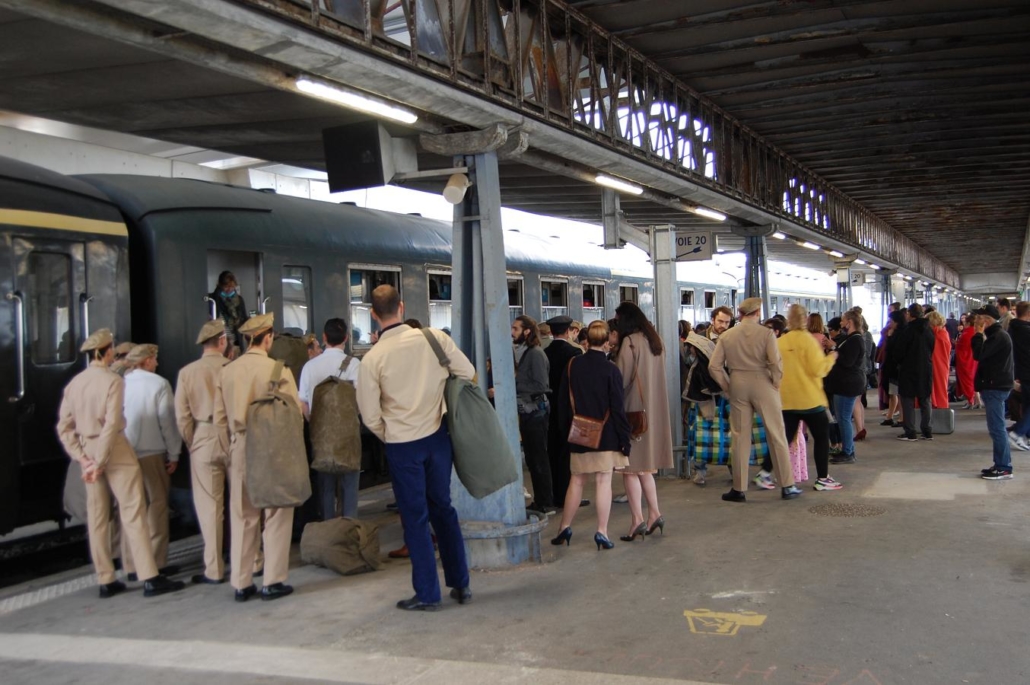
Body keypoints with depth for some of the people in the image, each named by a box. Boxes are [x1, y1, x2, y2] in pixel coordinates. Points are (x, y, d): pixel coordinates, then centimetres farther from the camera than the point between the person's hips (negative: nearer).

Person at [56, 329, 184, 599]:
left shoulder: (74, 383, 6)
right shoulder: (113, 380, -11)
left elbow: (64, 427, 3)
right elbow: (112, 424, -18)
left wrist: (81, 456, 1)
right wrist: (100, 461, -14)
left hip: (88, 452, 6)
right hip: (116, 451, -6)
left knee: (97, 516, 10)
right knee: (133, 512, -4)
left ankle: (106, 581, 16)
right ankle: (149, 578, -5)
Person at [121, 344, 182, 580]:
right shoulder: (158, 384, -8)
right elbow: (168, 420, -8)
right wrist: (174, 454, 0)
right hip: (152, 454, -3)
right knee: (157, 506, 7)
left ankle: (131, 565, 14)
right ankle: (157, 562, 7)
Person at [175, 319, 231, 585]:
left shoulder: (187, 372, -2)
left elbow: (182, 416, -2)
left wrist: (191, 444, 9)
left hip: (204, 441, 0)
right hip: (235, 439, 0)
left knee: (209, 506, 5)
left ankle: (214, 570, 9)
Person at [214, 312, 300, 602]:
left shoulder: (226, 372, 2)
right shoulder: (278, 370, -11)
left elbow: (220, 417, 6)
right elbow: (294, 413, -8)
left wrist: (231, 447, 17)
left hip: (240, 449, 4)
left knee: (242, 517, 11)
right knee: (276, 516, 6)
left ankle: (241, 583, 17)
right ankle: (273, 582, 9)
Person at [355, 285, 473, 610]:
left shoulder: (372, 359, -13)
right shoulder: (434, 338, -8)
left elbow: (371, 417, -8)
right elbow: (468, 372, -1)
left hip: (401, 446, -3)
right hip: (437, 436, 3)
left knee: (415, 518, 7)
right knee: (443, 508, 17)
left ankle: (427, 594, 14)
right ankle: (461, 584, 23)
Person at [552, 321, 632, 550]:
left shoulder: (572, 365, -1)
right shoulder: (610, 370, -10)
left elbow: (563, 402, 6)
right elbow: (618, 408, -9)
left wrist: (569, 424, 18)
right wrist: (624, 439, -4)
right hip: (606, 436, -3)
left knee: (577, 480, 13)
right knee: (603, 482, 1)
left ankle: (565, 529, 17)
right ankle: (602, 532, 2)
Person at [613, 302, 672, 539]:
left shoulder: (629, 342, -14)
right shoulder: (655, 340, 11)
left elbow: (621, 378, -15)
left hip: (634, 411, -8)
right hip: (655, 410, 8)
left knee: (631, 467, -3)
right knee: (644, 467, 15)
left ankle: (637, 519, -6)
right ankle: (654, 513, 11)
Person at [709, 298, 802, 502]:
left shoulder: (726, 336, 2)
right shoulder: (766, 333, -7)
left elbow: (714, 366, -1)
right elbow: (776, 362, -18)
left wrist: (727, 386, 8)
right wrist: (776, 382, -2)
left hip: (738, 385, 3)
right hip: (762, 384, -3)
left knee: (740, 437, 9)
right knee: (777, 435, 6)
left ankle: (739, 489, 12)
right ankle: (787, 486, 10)